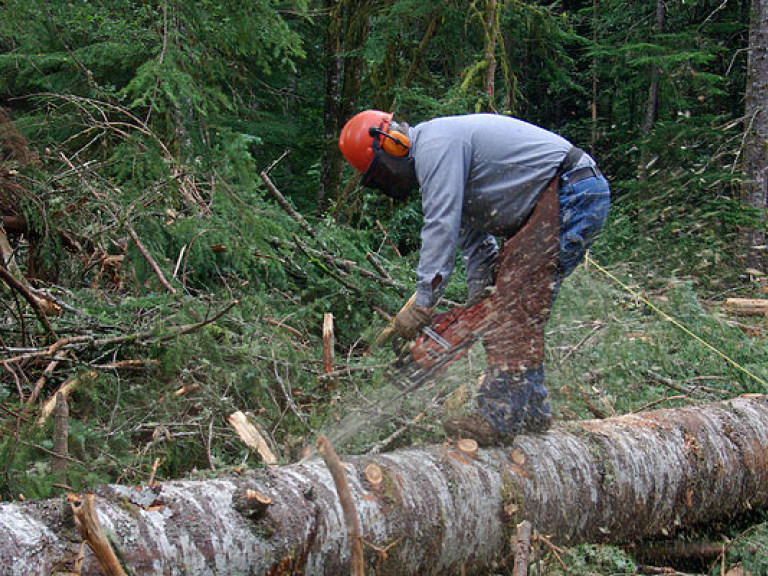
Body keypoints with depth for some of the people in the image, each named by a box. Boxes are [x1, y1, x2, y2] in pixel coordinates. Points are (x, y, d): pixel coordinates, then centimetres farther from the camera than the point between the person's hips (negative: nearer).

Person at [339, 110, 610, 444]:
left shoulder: (434, 145, -13)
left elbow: (441, 227, -20)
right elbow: (472, 232, 19)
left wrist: (422, 304, -18)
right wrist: (479, 299, 12)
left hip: (572, 193, -11)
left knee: (515, 308, -14)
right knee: (512, 307, 11)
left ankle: (500, 417, -15)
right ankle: (531, 411, 14)